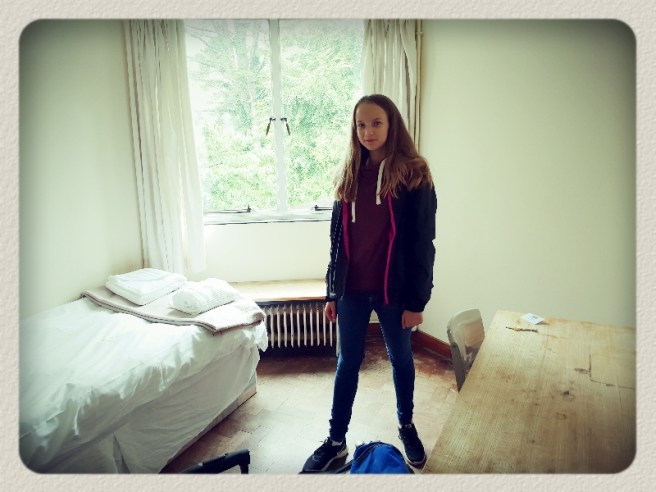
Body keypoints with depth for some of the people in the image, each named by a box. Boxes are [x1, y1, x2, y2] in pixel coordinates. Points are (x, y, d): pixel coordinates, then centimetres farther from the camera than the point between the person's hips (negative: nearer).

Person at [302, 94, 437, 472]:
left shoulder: (413, 175, -8)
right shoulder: (350, 175, 5)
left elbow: (422, 243, -9)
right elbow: (338, 238, 7)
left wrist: (416, 300, -11)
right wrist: (332, 291, 8)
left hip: (394, 291, -3)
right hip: (352, 290, 4)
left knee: (401, 359, 17)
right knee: (348, 362, 14)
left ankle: (407, 427, 41)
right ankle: (336, 441, 31)